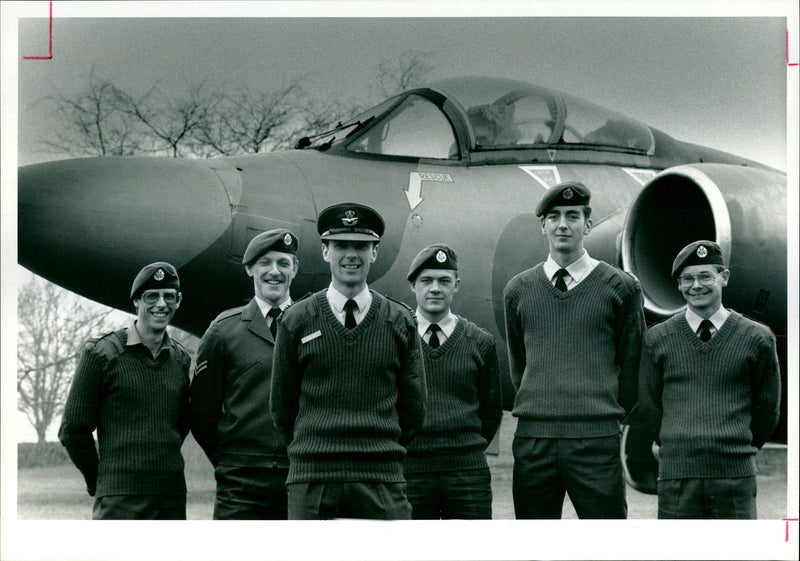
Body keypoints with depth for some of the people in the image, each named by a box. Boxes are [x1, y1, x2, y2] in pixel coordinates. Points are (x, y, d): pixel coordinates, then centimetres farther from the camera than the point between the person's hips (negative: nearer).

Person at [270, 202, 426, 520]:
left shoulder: (401, 322, 9)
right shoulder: (296, 321, 6)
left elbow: (413, 409, 13)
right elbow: (281, 404, 12)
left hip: (382, 481, 0)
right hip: (311, 479, 0)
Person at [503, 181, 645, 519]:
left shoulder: (620, 287, 4)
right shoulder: (518, 290, 11)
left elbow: (632, 365, 8)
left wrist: (608, 414, 10)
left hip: (596, 440, -2)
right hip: (533, 438, 3)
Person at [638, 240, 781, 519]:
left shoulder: (757, 338, 3)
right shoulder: (657, 339, 6)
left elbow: (768, 409, 12)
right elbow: (648, 405, 13)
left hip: (735, 476, -1)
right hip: (676, 473, 1)